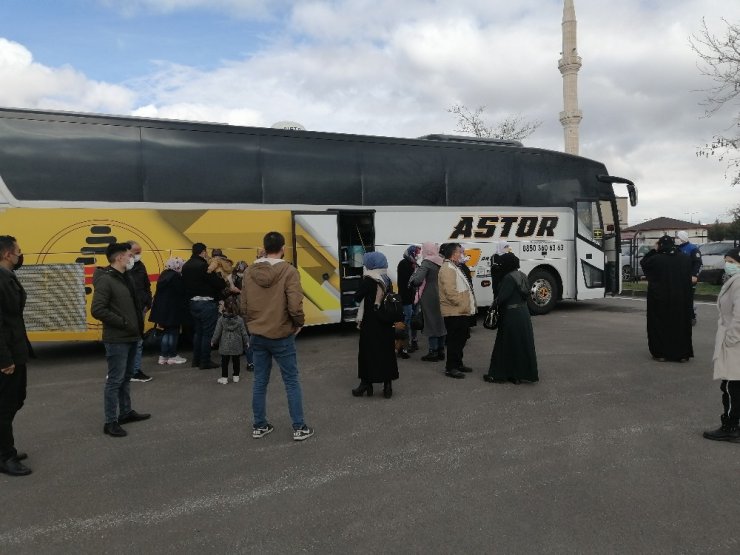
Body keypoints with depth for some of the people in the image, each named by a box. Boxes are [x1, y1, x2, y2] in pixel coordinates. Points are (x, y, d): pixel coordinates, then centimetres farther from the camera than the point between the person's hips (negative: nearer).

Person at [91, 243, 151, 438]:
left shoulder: (126, 277, 11)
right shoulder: (105, 280, -16)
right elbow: (97, 310, -23)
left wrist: (139, 323, 10)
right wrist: (123, 323, -19)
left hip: (131, 337, 9)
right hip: (117, 340, -9)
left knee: (126, 377, 19)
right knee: (115, 381, -2)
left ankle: (126, 412, 31)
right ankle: (111, 422, 8)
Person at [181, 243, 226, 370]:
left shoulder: (186, 266, 9)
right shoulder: (202, 265, -19)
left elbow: (186, 283, 13)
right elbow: (217, 282, -18)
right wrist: (224, 284, 0)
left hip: (193, 302, 9)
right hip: (206, 302, -9)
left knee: (197, 332, 18)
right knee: (207, 333, 0)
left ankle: (196, 360, 24)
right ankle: (205, 361, 4)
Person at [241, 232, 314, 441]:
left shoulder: (249, 272, 0)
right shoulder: (288, 271, -15)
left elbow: (243, 306, 5)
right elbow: (295, 306, -20)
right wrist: (299, 324, -2)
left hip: (257, 335, 5)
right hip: (282, 336, -4)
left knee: (259, 382, 14)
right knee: (292, 382, 6)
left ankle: (259, 426, 23)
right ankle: (299, 428, 12)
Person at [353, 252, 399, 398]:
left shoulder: (368, 280, -13)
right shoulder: (386, 279, 5)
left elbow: (357, 297, -9)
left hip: (371, 321, -6)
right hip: (385, 320, 6)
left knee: (368, 351, 4)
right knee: (386, 351, 9)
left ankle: (366, 384, 10)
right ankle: (387, 386, 13)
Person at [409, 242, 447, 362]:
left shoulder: (426, 263, -14)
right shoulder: (440, 262, 7)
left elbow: (418, 279, -24)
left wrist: (413, 281, -5)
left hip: (429, 297, -7)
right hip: (440, 296, 7)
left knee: (431, 323, -1)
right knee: (440, 322, 13)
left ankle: (433, 352, 4)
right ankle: (441, 351, 22)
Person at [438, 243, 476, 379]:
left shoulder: (454, 267, 19)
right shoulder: (447, 269, -15)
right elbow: (450, 292, -24)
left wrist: (470, 305, 17)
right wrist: (463, 305, -18)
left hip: (462, 312, 11)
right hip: (454, 313, -10)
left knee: (461, 339, 17)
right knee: (455, 341, -5)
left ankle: (458, 364, 29)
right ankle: (450, 368, 3)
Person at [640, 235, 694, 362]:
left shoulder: (656, 259, -15)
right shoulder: (685, 259, -4)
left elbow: (643, 262, 3)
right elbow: (689, 278, 9)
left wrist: (654, 250, 2)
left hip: (659, 299, -3)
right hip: (680, 299, 3)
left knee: (660, 325, 8)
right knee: (680, 324, 12)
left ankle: (661, 353, 10)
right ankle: (683, 354, 19)